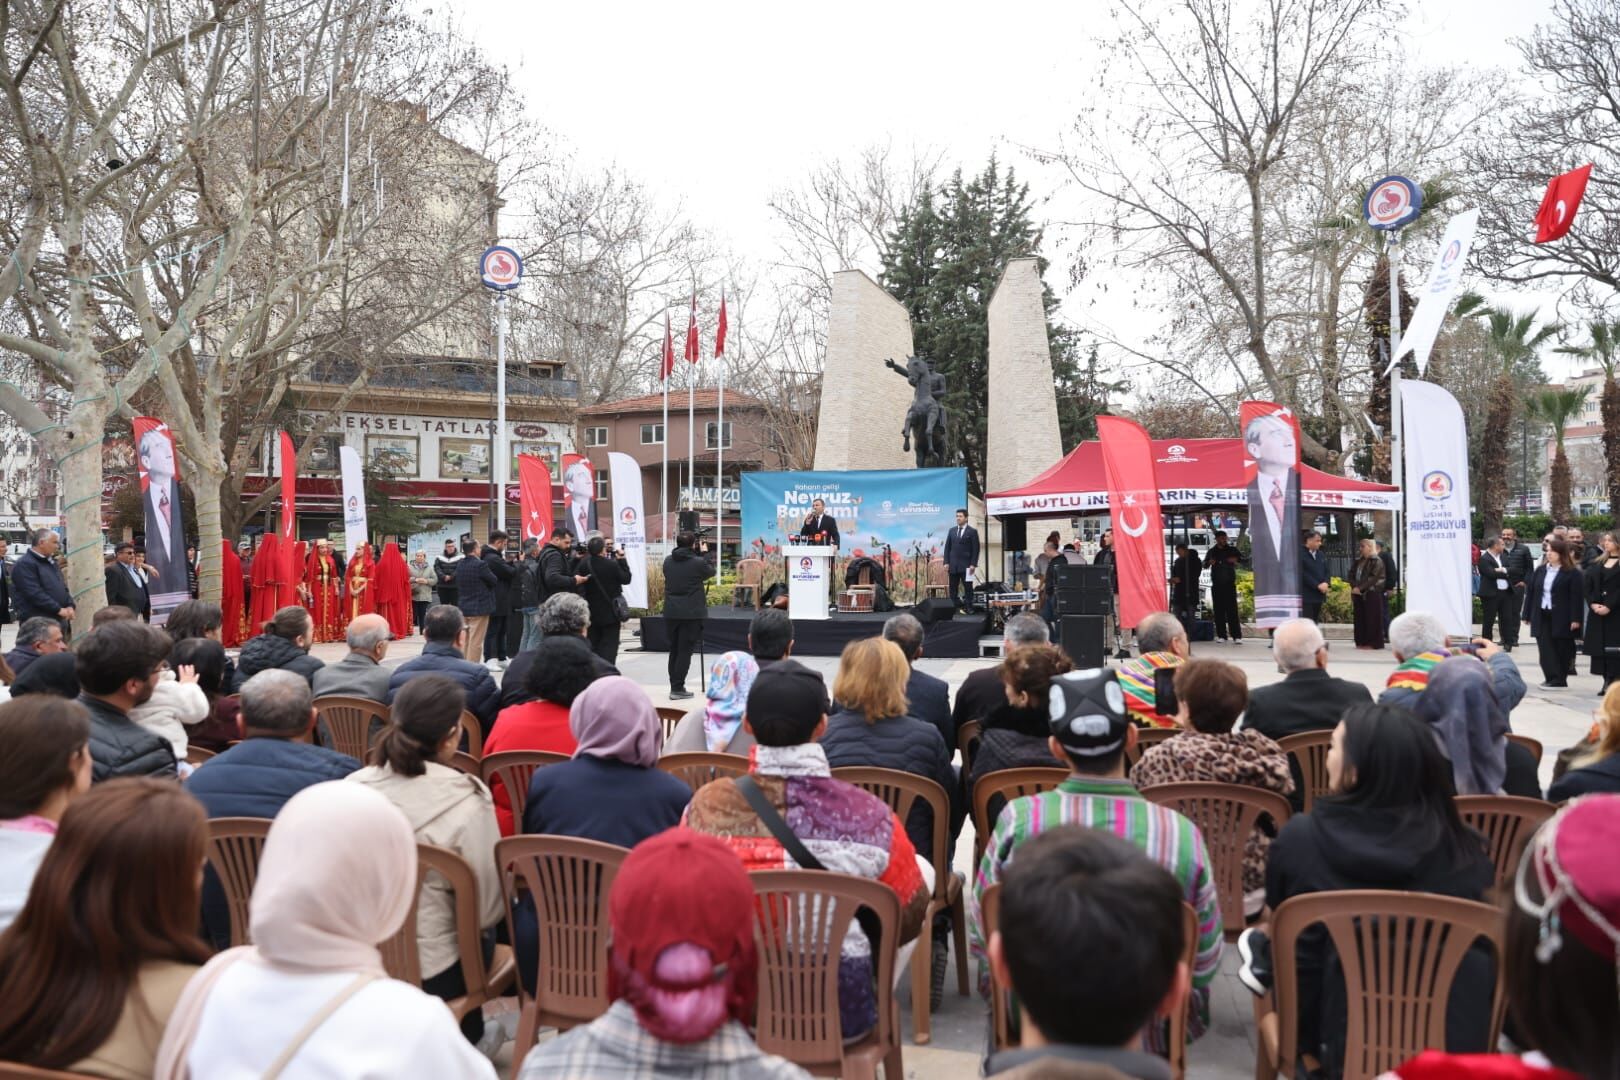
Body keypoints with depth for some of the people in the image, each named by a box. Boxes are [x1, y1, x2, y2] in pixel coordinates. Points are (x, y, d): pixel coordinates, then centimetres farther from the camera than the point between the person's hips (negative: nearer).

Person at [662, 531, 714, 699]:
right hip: (691, 613, -5)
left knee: (674, 650, 13)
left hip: (671, 612, 5)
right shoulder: (698, 562, -10)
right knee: (685, 651, -2)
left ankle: (674, 686, 17)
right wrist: (704, 554, 21)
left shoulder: (668, 561, 4)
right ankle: (678, 689, -3)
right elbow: (711, 572, 8)